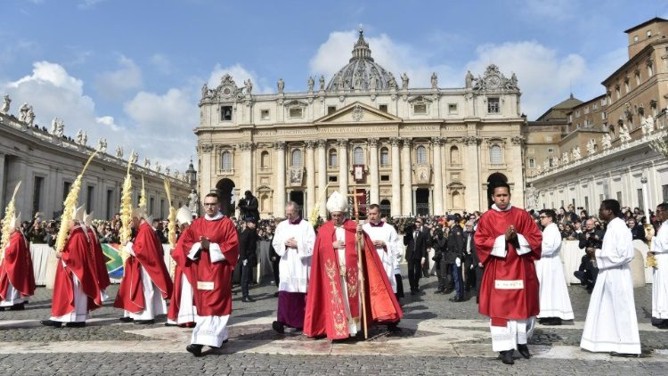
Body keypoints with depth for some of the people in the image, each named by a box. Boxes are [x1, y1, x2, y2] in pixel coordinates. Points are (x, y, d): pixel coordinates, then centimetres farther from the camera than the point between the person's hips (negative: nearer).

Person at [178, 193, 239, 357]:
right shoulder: (197, 224, 12)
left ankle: (200, 341, -14)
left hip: (218, 270, -5)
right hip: (201, 270, 5)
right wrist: (199, 246, -12)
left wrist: (211, 246, -16)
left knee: (213, 304, -9)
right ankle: (220, 336, 23)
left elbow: (233, 245, -11)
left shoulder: (227, 223, -1)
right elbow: (183, 242, 6)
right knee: (203, 304, 10)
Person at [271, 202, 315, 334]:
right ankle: (282, 320, -15)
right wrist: (285, 244, -10)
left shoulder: (306, 226, -1)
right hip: (286, 265, 2)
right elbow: (275, 243, 8)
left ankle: (301, 322, 18)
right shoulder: (281, 226, 9)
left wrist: (297, 245, -15)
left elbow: (312, 245, -7)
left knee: (301, 294, 5)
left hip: (301, 265, -2)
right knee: (285, 292, -10)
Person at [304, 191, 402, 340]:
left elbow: (363, 247, -1)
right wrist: (332, 245, -12)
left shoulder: (353, 227, 5)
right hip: (333, 271, 0)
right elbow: (319, 250, 1)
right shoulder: (324, 229, 6)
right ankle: (337, 330, 4)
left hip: (351, 270, 0)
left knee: (352, 298, 4)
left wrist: (360, 234, -16)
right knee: (335, 300, -1)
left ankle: (353, 328, 13)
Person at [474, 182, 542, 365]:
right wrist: (503, 238, -17)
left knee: (523, 305, 10)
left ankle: (522, 341, 30)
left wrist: (518, 238, -15)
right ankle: (506, 348, 5)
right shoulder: (487, 218, -1)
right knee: (501, 307, -1)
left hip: (521, 268, 2)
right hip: (498, 269, -2)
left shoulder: (522, 215, 4)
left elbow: (536, 237, 2)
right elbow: (480, 242, -8)